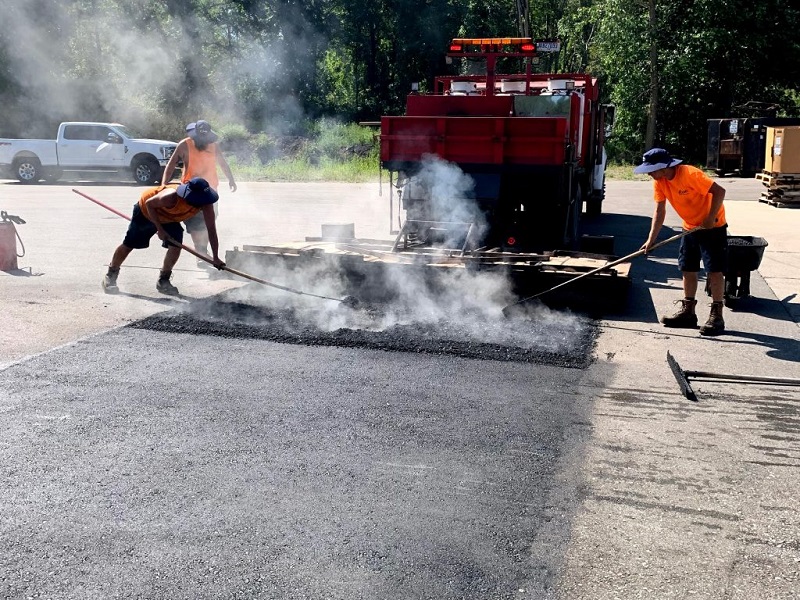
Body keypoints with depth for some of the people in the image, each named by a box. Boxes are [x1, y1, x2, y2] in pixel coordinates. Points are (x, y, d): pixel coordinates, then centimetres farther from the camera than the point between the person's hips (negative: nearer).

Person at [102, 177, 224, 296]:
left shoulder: (206, 203, -31)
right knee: (129, 244, 6)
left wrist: (215, 258, -26)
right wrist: (160, 229, -24)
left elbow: (212, 229, -25)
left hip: (169, 219, 4)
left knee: (176, 245, -14)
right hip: (146, 210, -4)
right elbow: (149, 204, -26)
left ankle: (163, 281, 7)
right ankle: (110, 277, 27)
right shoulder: (171, 197, -44)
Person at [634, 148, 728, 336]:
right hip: (690, 227, 8)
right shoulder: (659, 182, -6)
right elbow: (660, 211, -3)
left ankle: (716, 316, -2)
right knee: (688, 269, 10)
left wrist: (711, 218, -26)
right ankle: (687, 312, 19)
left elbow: (719, 191, -27)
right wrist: (651, 239, -10)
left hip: (713, 227, -8)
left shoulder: (690, 174, -28)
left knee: (715, 270, -5)